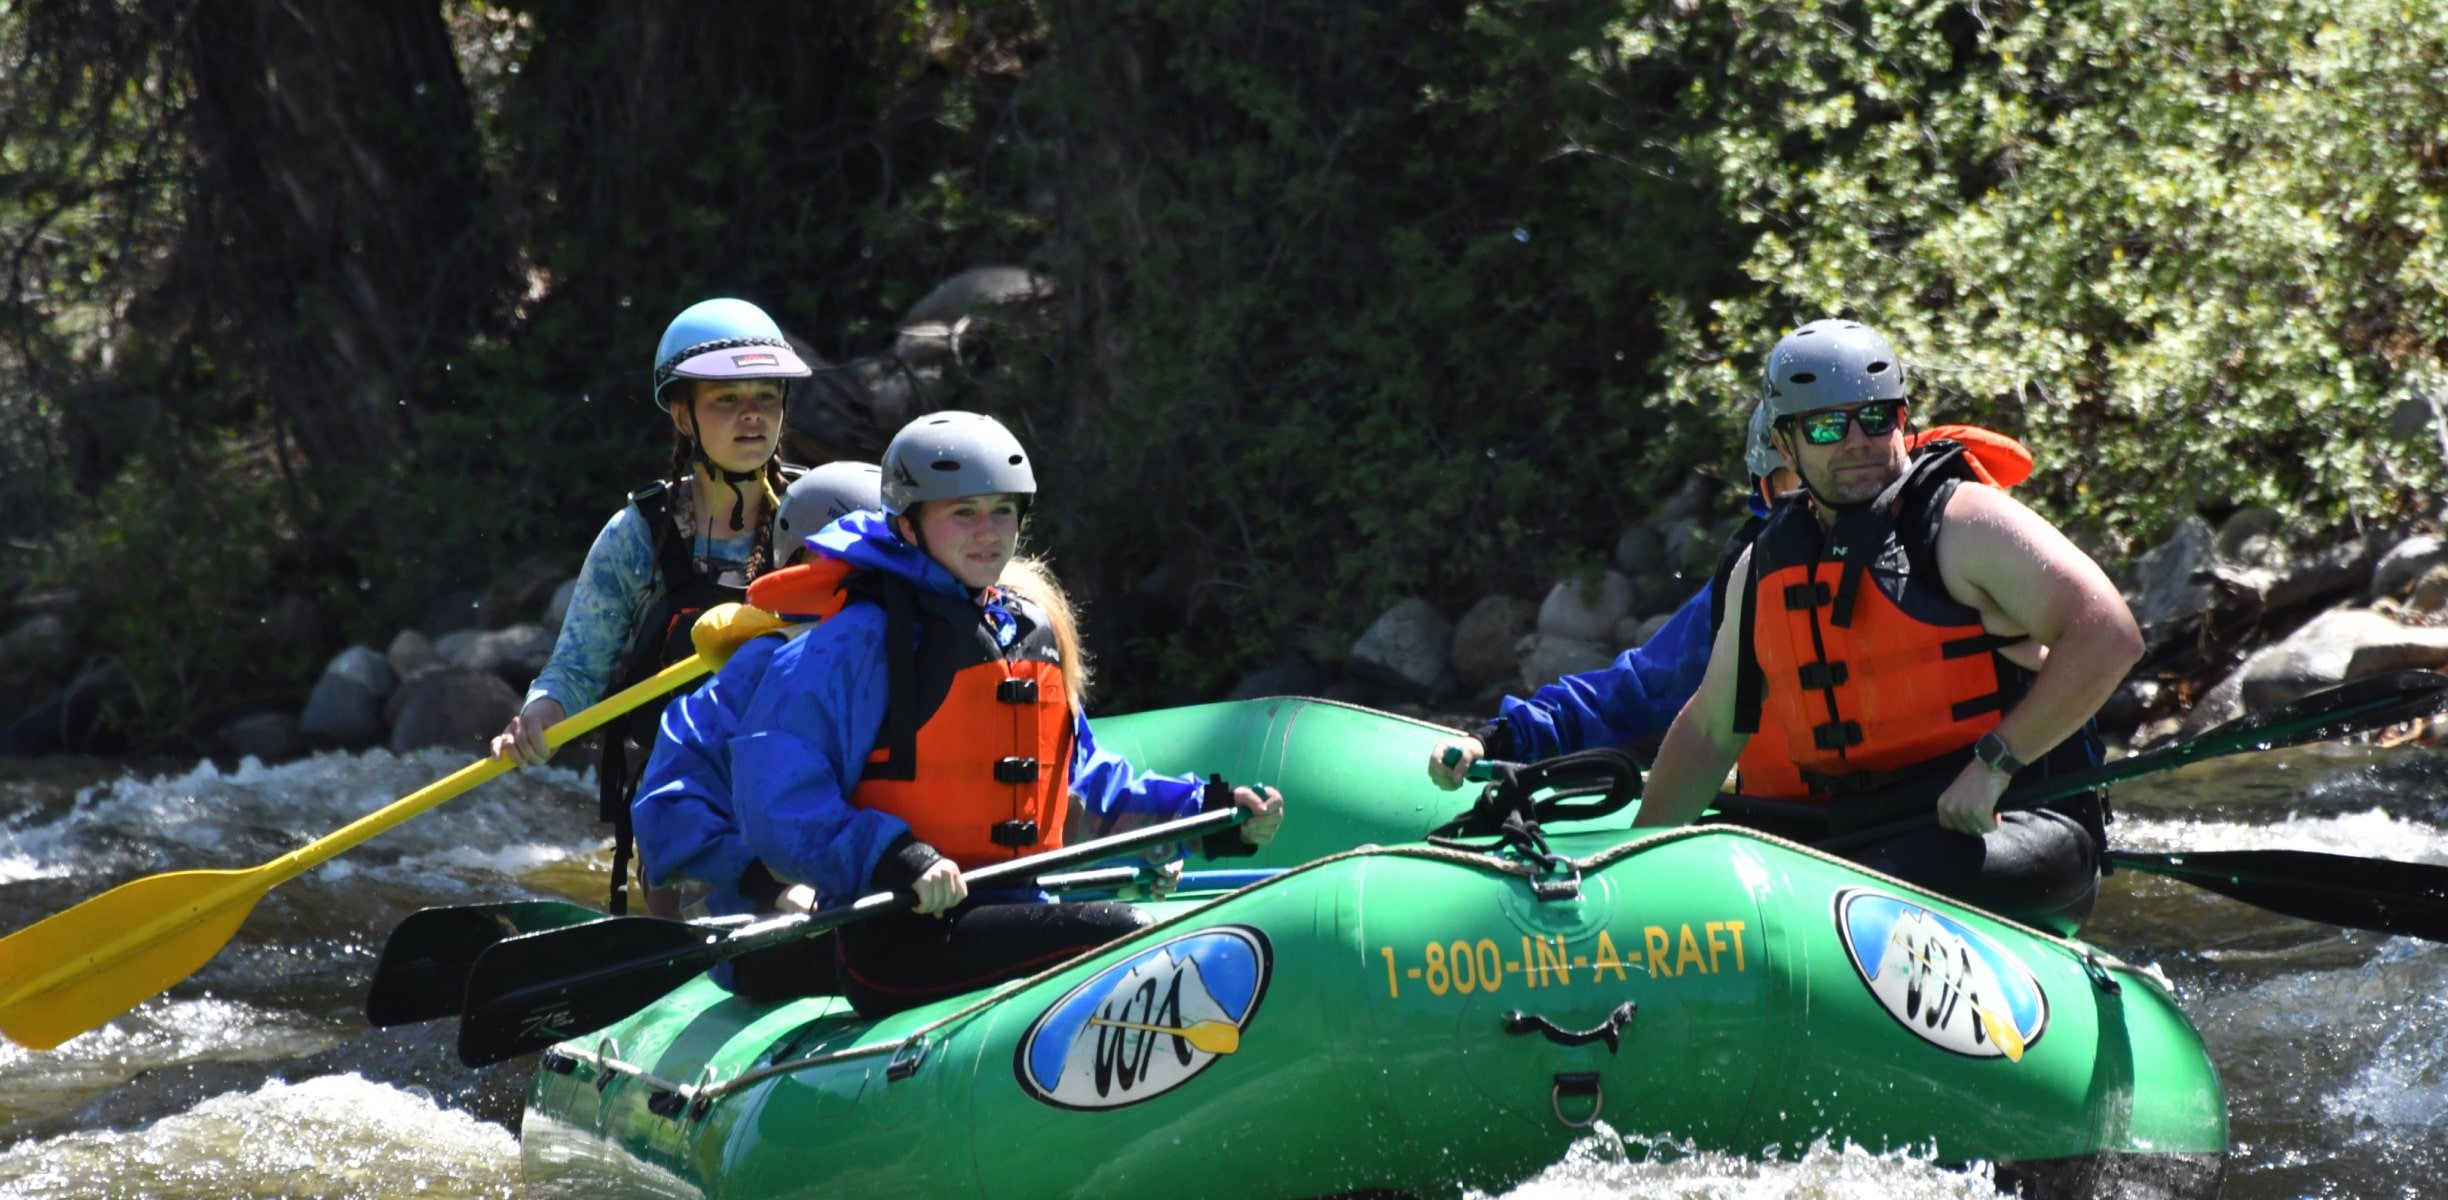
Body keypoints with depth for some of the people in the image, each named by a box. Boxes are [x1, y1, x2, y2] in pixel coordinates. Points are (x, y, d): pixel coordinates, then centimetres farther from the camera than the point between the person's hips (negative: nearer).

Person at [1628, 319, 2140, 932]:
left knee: (1904, 878, -36)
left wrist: (1994, 764, -22)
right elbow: (1708, 732, 23)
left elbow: (2109, 636, -17)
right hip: (1858, 842, 6)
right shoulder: (1764, 568, 12)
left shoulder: (1965, 523, -6)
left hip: (2014, 826, -6)